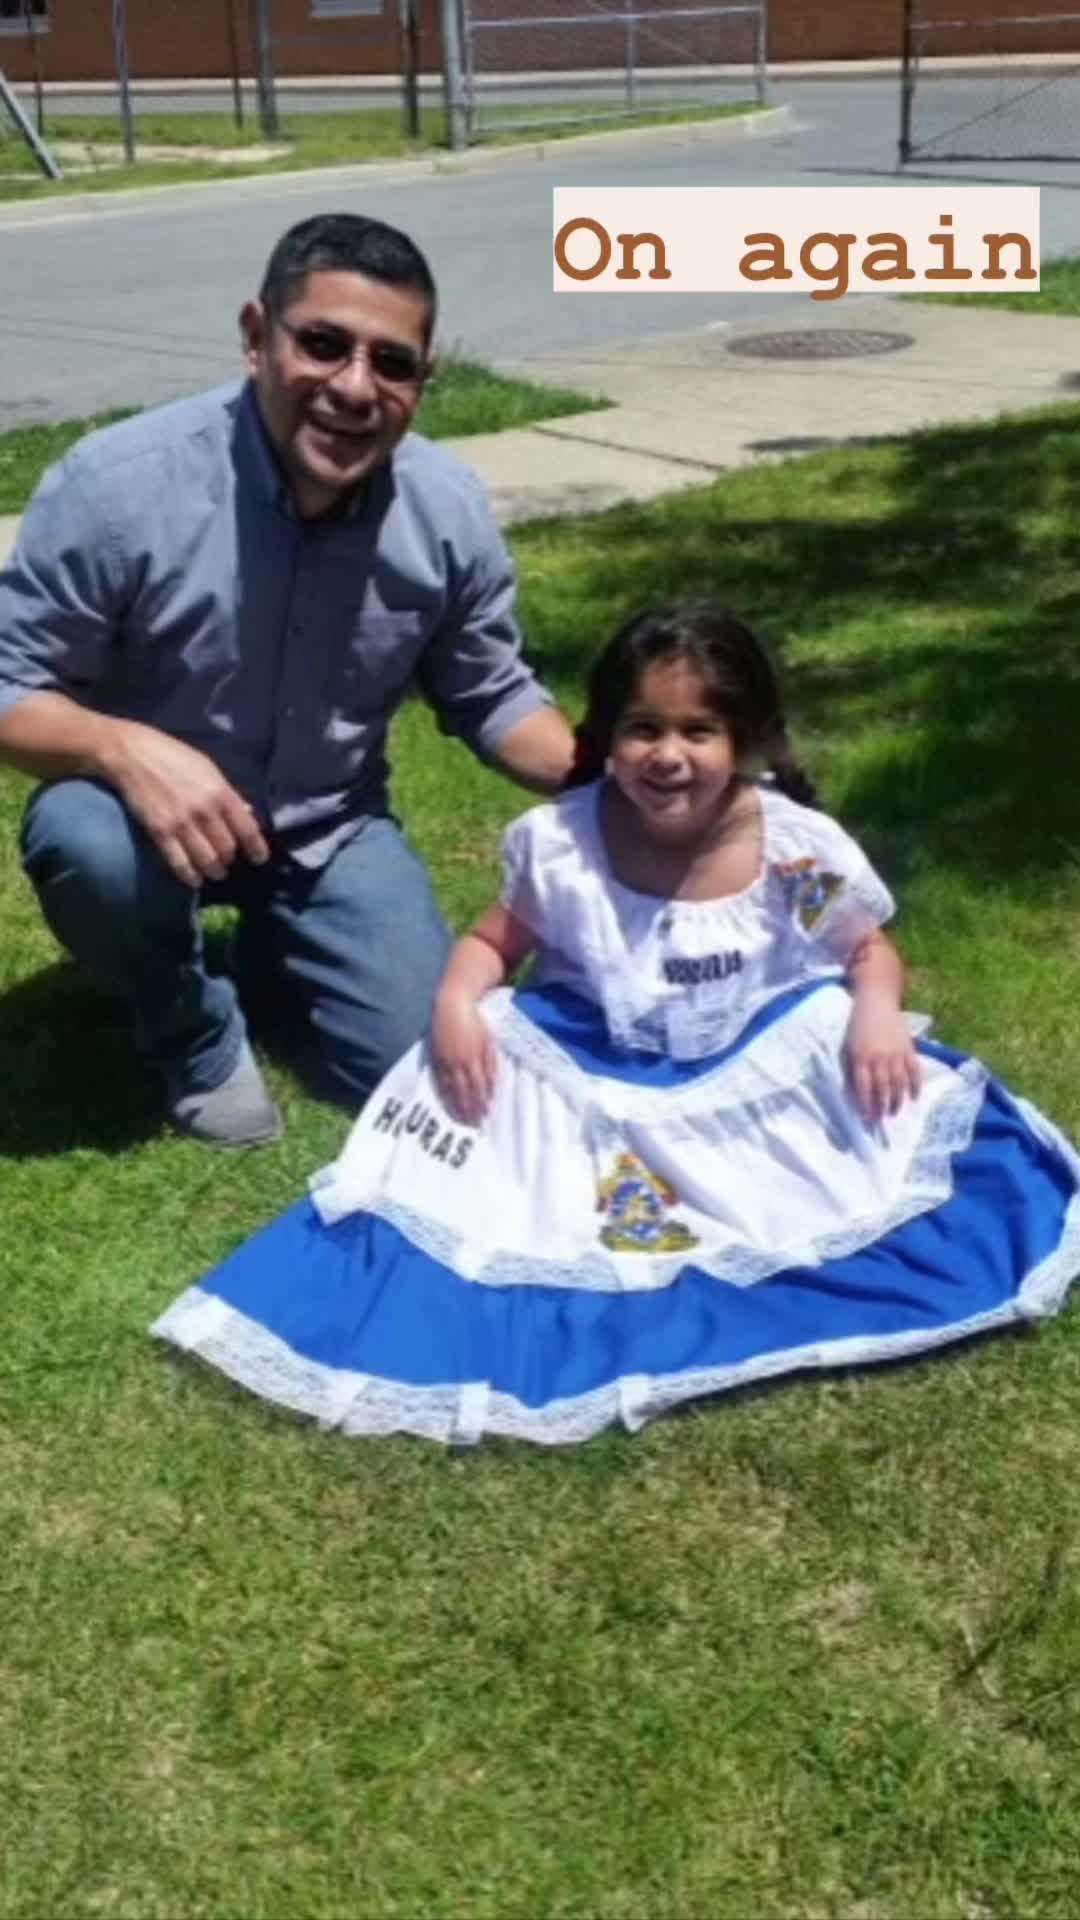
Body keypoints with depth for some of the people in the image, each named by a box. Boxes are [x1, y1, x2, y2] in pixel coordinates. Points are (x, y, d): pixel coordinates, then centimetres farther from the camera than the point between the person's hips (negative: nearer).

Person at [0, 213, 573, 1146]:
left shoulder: (450, 509, -15)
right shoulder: (118, 484, -26)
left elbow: (493, 697, -1)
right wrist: (126, 751, -40)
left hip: (332, 829, 3)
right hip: (155, 808, -2)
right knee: (90, 843, -37)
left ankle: (280, 938, 26)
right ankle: (200, 1041, -3)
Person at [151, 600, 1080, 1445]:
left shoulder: (800, 851, -13)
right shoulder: (563, 842, -12)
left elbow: (869, 949, 2)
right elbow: (497, 940, 3)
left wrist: (877, 1011, -20)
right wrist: (458, 999, -18)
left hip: (758, 1077, 0)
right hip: (594, 1075, 0)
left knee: (877, 1068, -15)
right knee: (475, 1048, -17)